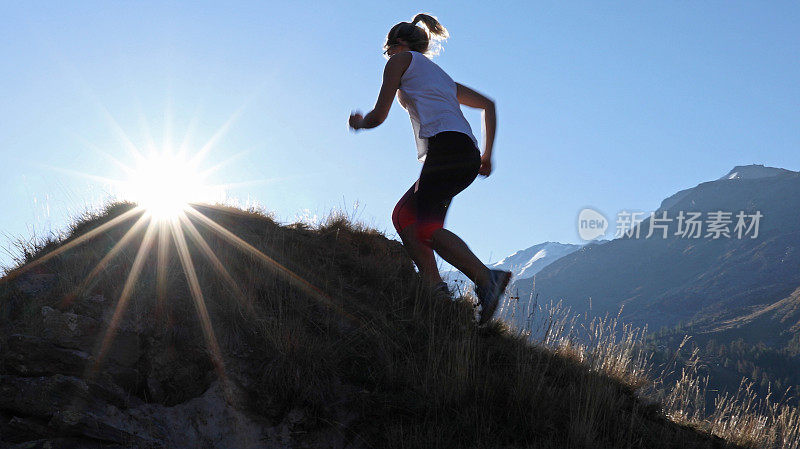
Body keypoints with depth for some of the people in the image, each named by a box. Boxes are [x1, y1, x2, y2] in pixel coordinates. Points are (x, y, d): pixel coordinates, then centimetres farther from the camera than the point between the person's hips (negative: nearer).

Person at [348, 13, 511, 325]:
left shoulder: (402, 60, 15)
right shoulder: (438, 74, 36)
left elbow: (379, 115, 9)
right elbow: (488, 105, 34)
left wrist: (358, 122, 32)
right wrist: (487, 154, 29)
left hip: (445, 145, -8)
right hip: (467, 159, 8)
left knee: (423, 226, -16)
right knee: (403, 215, 12)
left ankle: (486, 279, -30)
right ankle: (434, 286, -4)